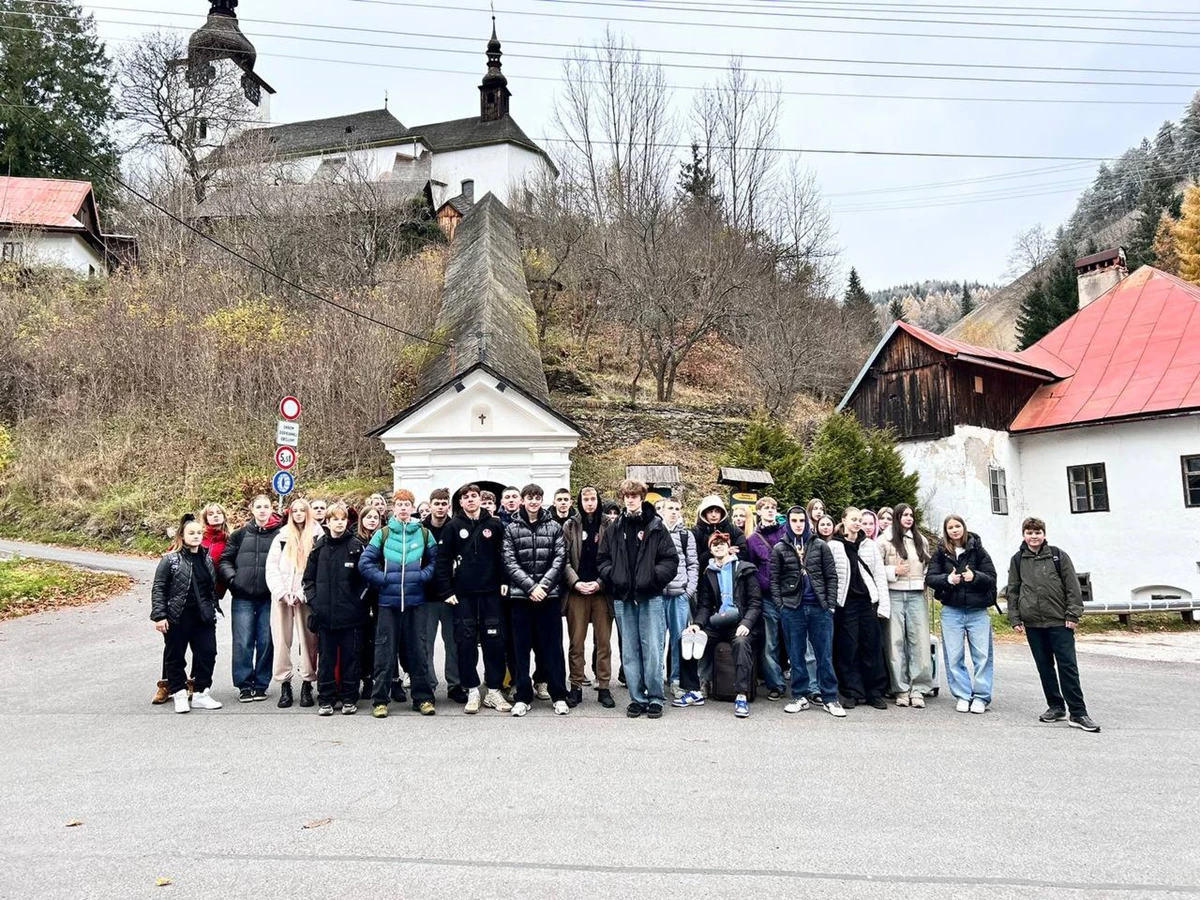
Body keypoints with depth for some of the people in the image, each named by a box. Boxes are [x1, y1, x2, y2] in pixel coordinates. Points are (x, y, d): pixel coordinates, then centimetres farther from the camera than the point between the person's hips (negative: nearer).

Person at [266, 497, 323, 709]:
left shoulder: (317, 536, 4)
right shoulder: (282, 537, 12)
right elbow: (271, 566, 6)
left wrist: (302, 594, -10)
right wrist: (282, 593, -6)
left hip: (306, 597, -2)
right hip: (282, 597, 2)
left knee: (308, 640, -2)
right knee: (282, 640, 1)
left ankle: (307, 685, 6)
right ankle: (285, 686, 8)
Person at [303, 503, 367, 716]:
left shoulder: (356, 546, 0)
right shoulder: (319, 547, 8)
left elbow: (366, 576, 0)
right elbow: (308, 577, 12)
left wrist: (359, 601, -6)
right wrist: (313, 602, 2)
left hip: (350, 614, -2)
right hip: (325, 613, 2)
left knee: (350, 656, 5)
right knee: (326, 657, 7)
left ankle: (349, 698, 14)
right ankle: (326, 699, 15)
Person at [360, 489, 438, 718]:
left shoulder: (424, 533, 5)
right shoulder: (382, 534, 3)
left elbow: (436, 560, 8)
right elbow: (365, 562, 2)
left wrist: (424, 575, -6)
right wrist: (382, 578, -6)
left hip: (416, 600, 1)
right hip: (388, 600, 0)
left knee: (417, 649, 6)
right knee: (385, 649, 4)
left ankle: (423, 698, 14)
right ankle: (380, 699, 12)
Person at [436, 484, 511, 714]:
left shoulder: (494, 525, 5)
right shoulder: (453, 527, 2)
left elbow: (504, 556, 6)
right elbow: (442, 561, 0)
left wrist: (504, 582, -4)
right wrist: (447, 591, -6)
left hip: (491, 593, 1)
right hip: (463, 594, -1)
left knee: (494, 642, 3)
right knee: (466, 643, 2)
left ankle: (493, 690, 13)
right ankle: (472, 691, 12)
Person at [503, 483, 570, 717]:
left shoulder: (554, 527, 7)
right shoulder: (511, 529, 6)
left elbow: (559, 559, 1)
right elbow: (510, 562, -2)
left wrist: (543, 585, -11)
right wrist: (530, 586, -12)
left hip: (550, 595, 0)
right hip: (520, 595, 0)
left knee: (552, 646, 4)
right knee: (521, 647, 5)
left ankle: (559, 695, 13)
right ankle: (523, 697, 14)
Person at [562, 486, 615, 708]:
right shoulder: (570, 526, 7)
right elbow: (564, 559, 2)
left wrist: (600, 583, -11)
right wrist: (575, 582, -12)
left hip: (601, 590, 0)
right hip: (576, 591, 1)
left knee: (604, 642, 4)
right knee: (576, 642, 4)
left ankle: (604, 687, 12)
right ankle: (576, 687, 12)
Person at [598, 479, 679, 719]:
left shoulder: (656, 526, 2)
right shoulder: (614, 529, 11)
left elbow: (671, 559, -1)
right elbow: (603, 559, 13)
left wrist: (654, 576, -14)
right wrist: (612, 576, -4)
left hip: (650, 597, -3)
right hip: (623, 599, 3)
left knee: (653, 650, -2)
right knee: (630, 652, 8)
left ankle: (655, 698, 10)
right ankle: (637, 698, 17)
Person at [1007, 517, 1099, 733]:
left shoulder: (1058, 556, 1)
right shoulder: (1018, 560, 7)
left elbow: (1073, 587, 0)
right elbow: (1013, 591, 10)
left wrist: (1073, 615, -6)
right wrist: (1015, 619, 5)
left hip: (1060, 622, -3)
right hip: (1033, 623, 3)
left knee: (1068, 666, -5)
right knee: (1044, 667, 9)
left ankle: (1078, 713, -2)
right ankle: (1056, 707, 20)